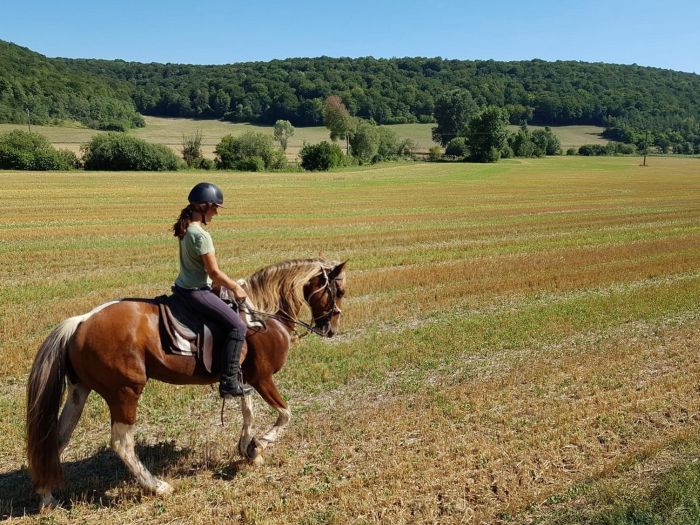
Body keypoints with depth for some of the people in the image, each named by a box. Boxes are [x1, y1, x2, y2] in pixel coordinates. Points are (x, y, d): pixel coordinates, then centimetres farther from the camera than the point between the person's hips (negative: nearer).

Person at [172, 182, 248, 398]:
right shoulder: (201, 235, -22)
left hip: (183, 286, 11)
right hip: (196, 291, -11)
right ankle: (229, 382, -11)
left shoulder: (186, 228, 8)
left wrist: (224, 283, 15)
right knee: (238, 326, -11)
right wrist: (235, 287, -4)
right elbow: (214, 271, -19)